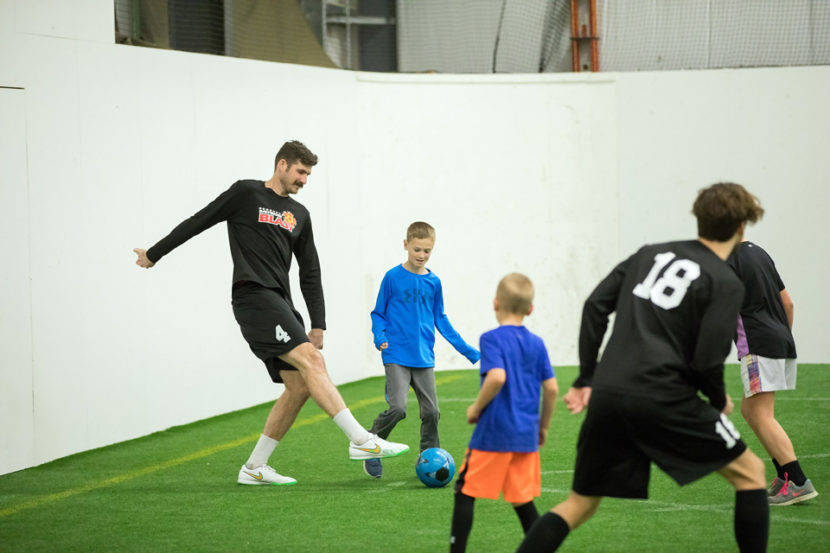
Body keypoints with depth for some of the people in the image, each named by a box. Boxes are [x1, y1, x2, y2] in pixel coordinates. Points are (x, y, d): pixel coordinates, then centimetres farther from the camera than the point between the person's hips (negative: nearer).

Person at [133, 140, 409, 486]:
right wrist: (154, 254, 12)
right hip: (253, 297, -8)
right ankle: (361, 440, -30)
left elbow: (310, 272, 21)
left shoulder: (299, 215, 20)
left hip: (279, 306, 8)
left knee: (299, 386, 0)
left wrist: (318, 325, 16)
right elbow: (198, 222, 7)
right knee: (311, 360, -21)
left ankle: (255, 468, 9)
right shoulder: (246, 194, 2)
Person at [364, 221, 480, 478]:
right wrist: (380, 337, -14)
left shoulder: (433, 282, 8)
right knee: (397, 408, -17)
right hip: (396, 356, -4)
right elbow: (379, 313, 6)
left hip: (424, 358, 4)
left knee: (431, 412, 1)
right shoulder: (393, 277, -2)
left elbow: (440, 319, 18)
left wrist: (467, 350, 17)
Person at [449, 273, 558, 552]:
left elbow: (497, 377, -24)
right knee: (521, 498, 13)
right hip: (526, 436, 6)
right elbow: (551, 388, 6)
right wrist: (543, 426, 18)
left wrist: (476, 408, -11)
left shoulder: (492, 339, -9)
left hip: (493, 434, -6)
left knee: (465, 492, 4)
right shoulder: (536, 344, 8)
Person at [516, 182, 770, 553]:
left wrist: (587, 378, 17)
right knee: (750, 473, 11)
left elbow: (596, 306, 13)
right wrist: (719, 401, 11)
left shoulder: (652, 254, 18)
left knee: (580, 505, 16)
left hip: (607, 396, 6)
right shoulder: (725, 283, -1)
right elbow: (706, 360, -10)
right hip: (663, 398, -6)